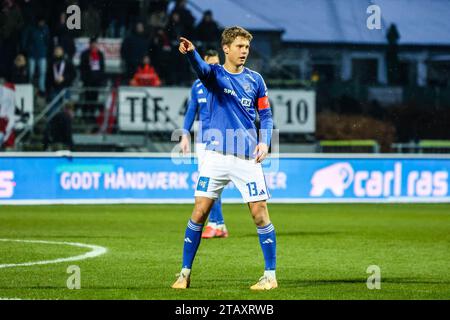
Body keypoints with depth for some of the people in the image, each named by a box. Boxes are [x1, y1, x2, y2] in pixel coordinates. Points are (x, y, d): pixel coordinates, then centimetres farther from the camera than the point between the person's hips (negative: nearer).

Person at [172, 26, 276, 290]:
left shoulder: (255, 79, 7)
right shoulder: (215, 73, 1)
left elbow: (266, 115, 12)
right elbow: (201, 69, -23)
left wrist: (264, 142, -8)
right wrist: (190, 52, -47)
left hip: (248, 157, 1)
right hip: (216, 155, -1)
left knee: (260, 213, -4)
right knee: (200, 212, -3)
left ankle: (271, 275, 5)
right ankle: (185, 273, 8)